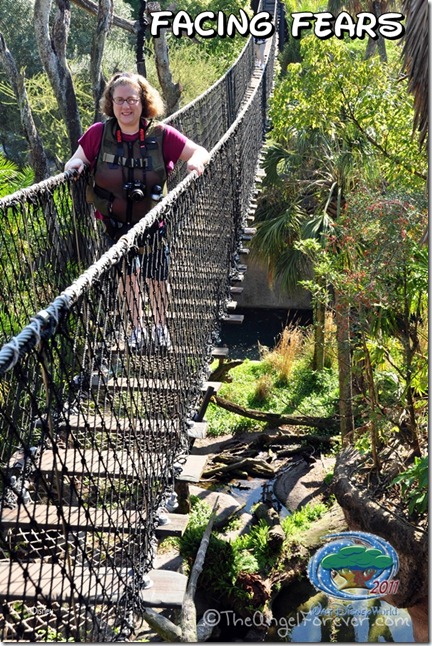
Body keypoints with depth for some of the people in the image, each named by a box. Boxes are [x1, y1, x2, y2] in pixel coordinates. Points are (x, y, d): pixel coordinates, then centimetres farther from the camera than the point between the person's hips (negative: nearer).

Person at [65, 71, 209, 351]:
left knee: (157, 276, 8)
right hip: (115, 221, 1)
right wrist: (74, 164, -25)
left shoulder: (161, 135, -14)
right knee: (127, 273, 12)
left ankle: (160, 327, 32)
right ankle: (138, 328, 31)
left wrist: (197, 160, -33)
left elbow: (201, 152, -10)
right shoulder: (99, 134, -13)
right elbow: (78, 160, -1)